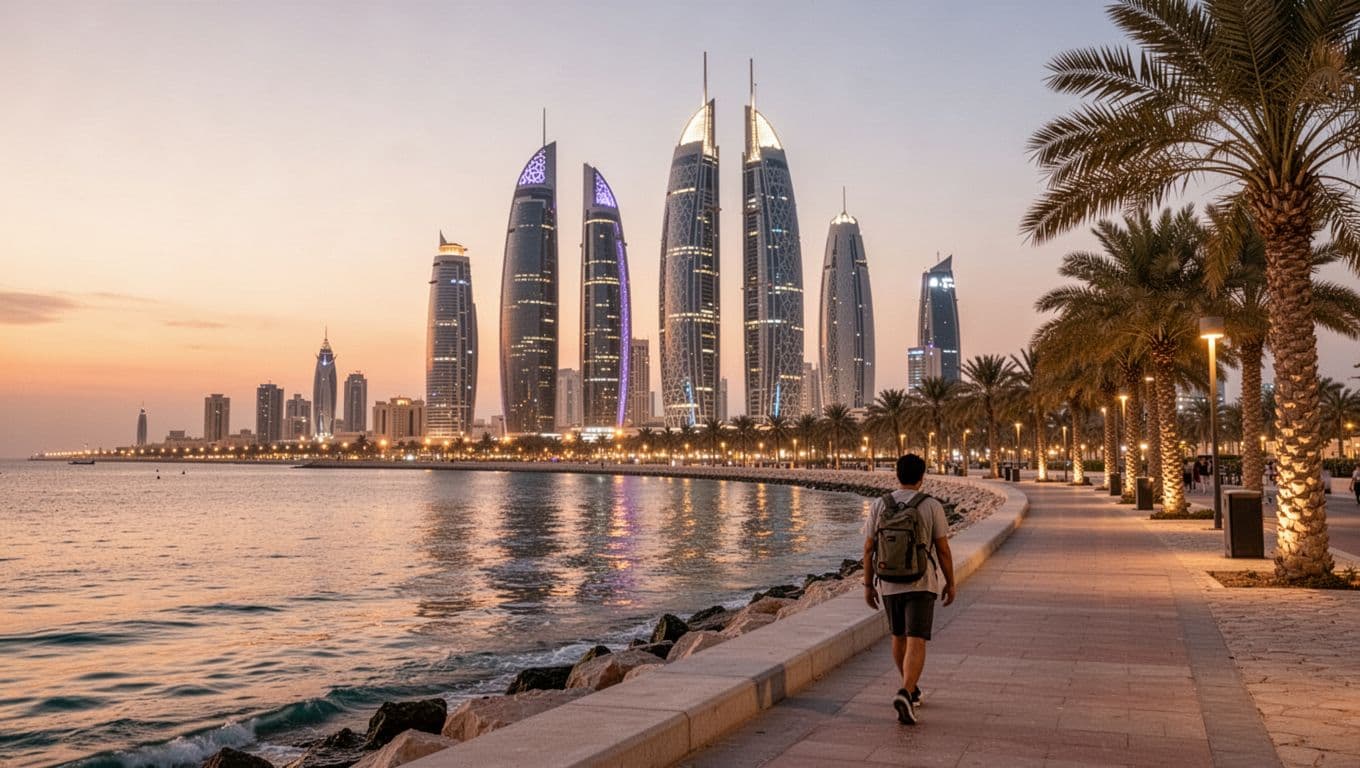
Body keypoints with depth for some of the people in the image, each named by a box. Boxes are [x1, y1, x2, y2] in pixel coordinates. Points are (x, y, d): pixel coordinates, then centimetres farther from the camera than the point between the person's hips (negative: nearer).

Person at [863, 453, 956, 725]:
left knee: (899, 637, 22)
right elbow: (943, 550, -6)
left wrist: (868, 585, 9)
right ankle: (905, 694, -26)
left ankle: (911, 689, 37)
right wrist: (950, 583, 6)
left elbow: (868, 549, 0)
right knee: (916, 644, -6)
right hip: (921, 585, -3)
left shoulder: (879, 505, -1)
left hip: (889, 584, 3)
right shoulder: (932, 506, -8)